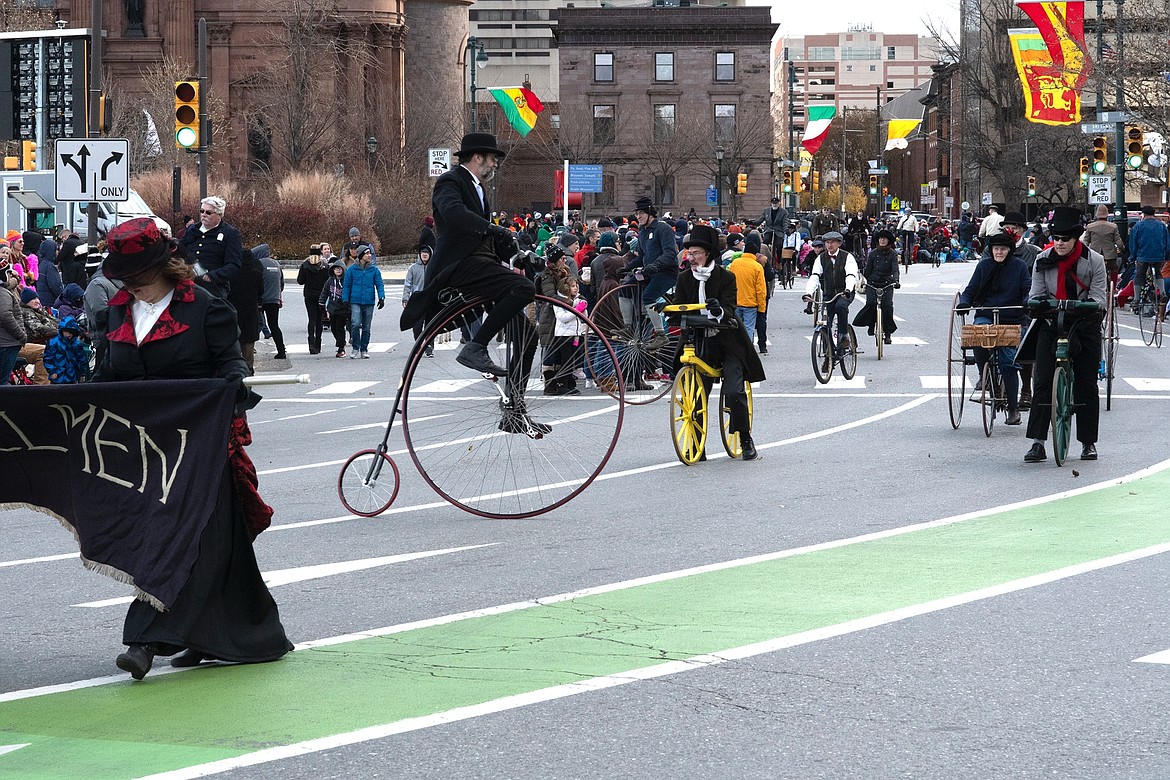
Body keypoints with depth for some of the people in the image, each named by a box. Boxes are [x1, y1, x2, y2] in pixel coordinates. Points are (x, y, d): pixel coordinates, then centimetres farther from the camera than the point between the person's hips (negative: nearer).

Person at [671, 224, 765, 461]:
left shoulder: (726, 277, -8)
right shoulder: (684, 278, 4)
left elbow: (730, 308, -18)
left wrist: (720, 311, -41)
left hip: (727, 341, -4)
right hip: (699, 341, 4)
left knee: (734, 392, -13)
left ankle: (746, 440, 5)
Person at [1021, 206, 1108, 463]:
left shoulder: (1094, 261, -5)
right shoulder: (1043, 260, 1)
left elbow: (1099, 297, -6)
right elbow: (1036, 293, 4)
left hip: (1085, 326, -1)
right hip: (1051, 325, 1)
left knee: (1086, 384, 3)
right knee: (1042, 382, -7)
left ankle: (1088, 442, 15)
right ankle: (1038, 443, -7)